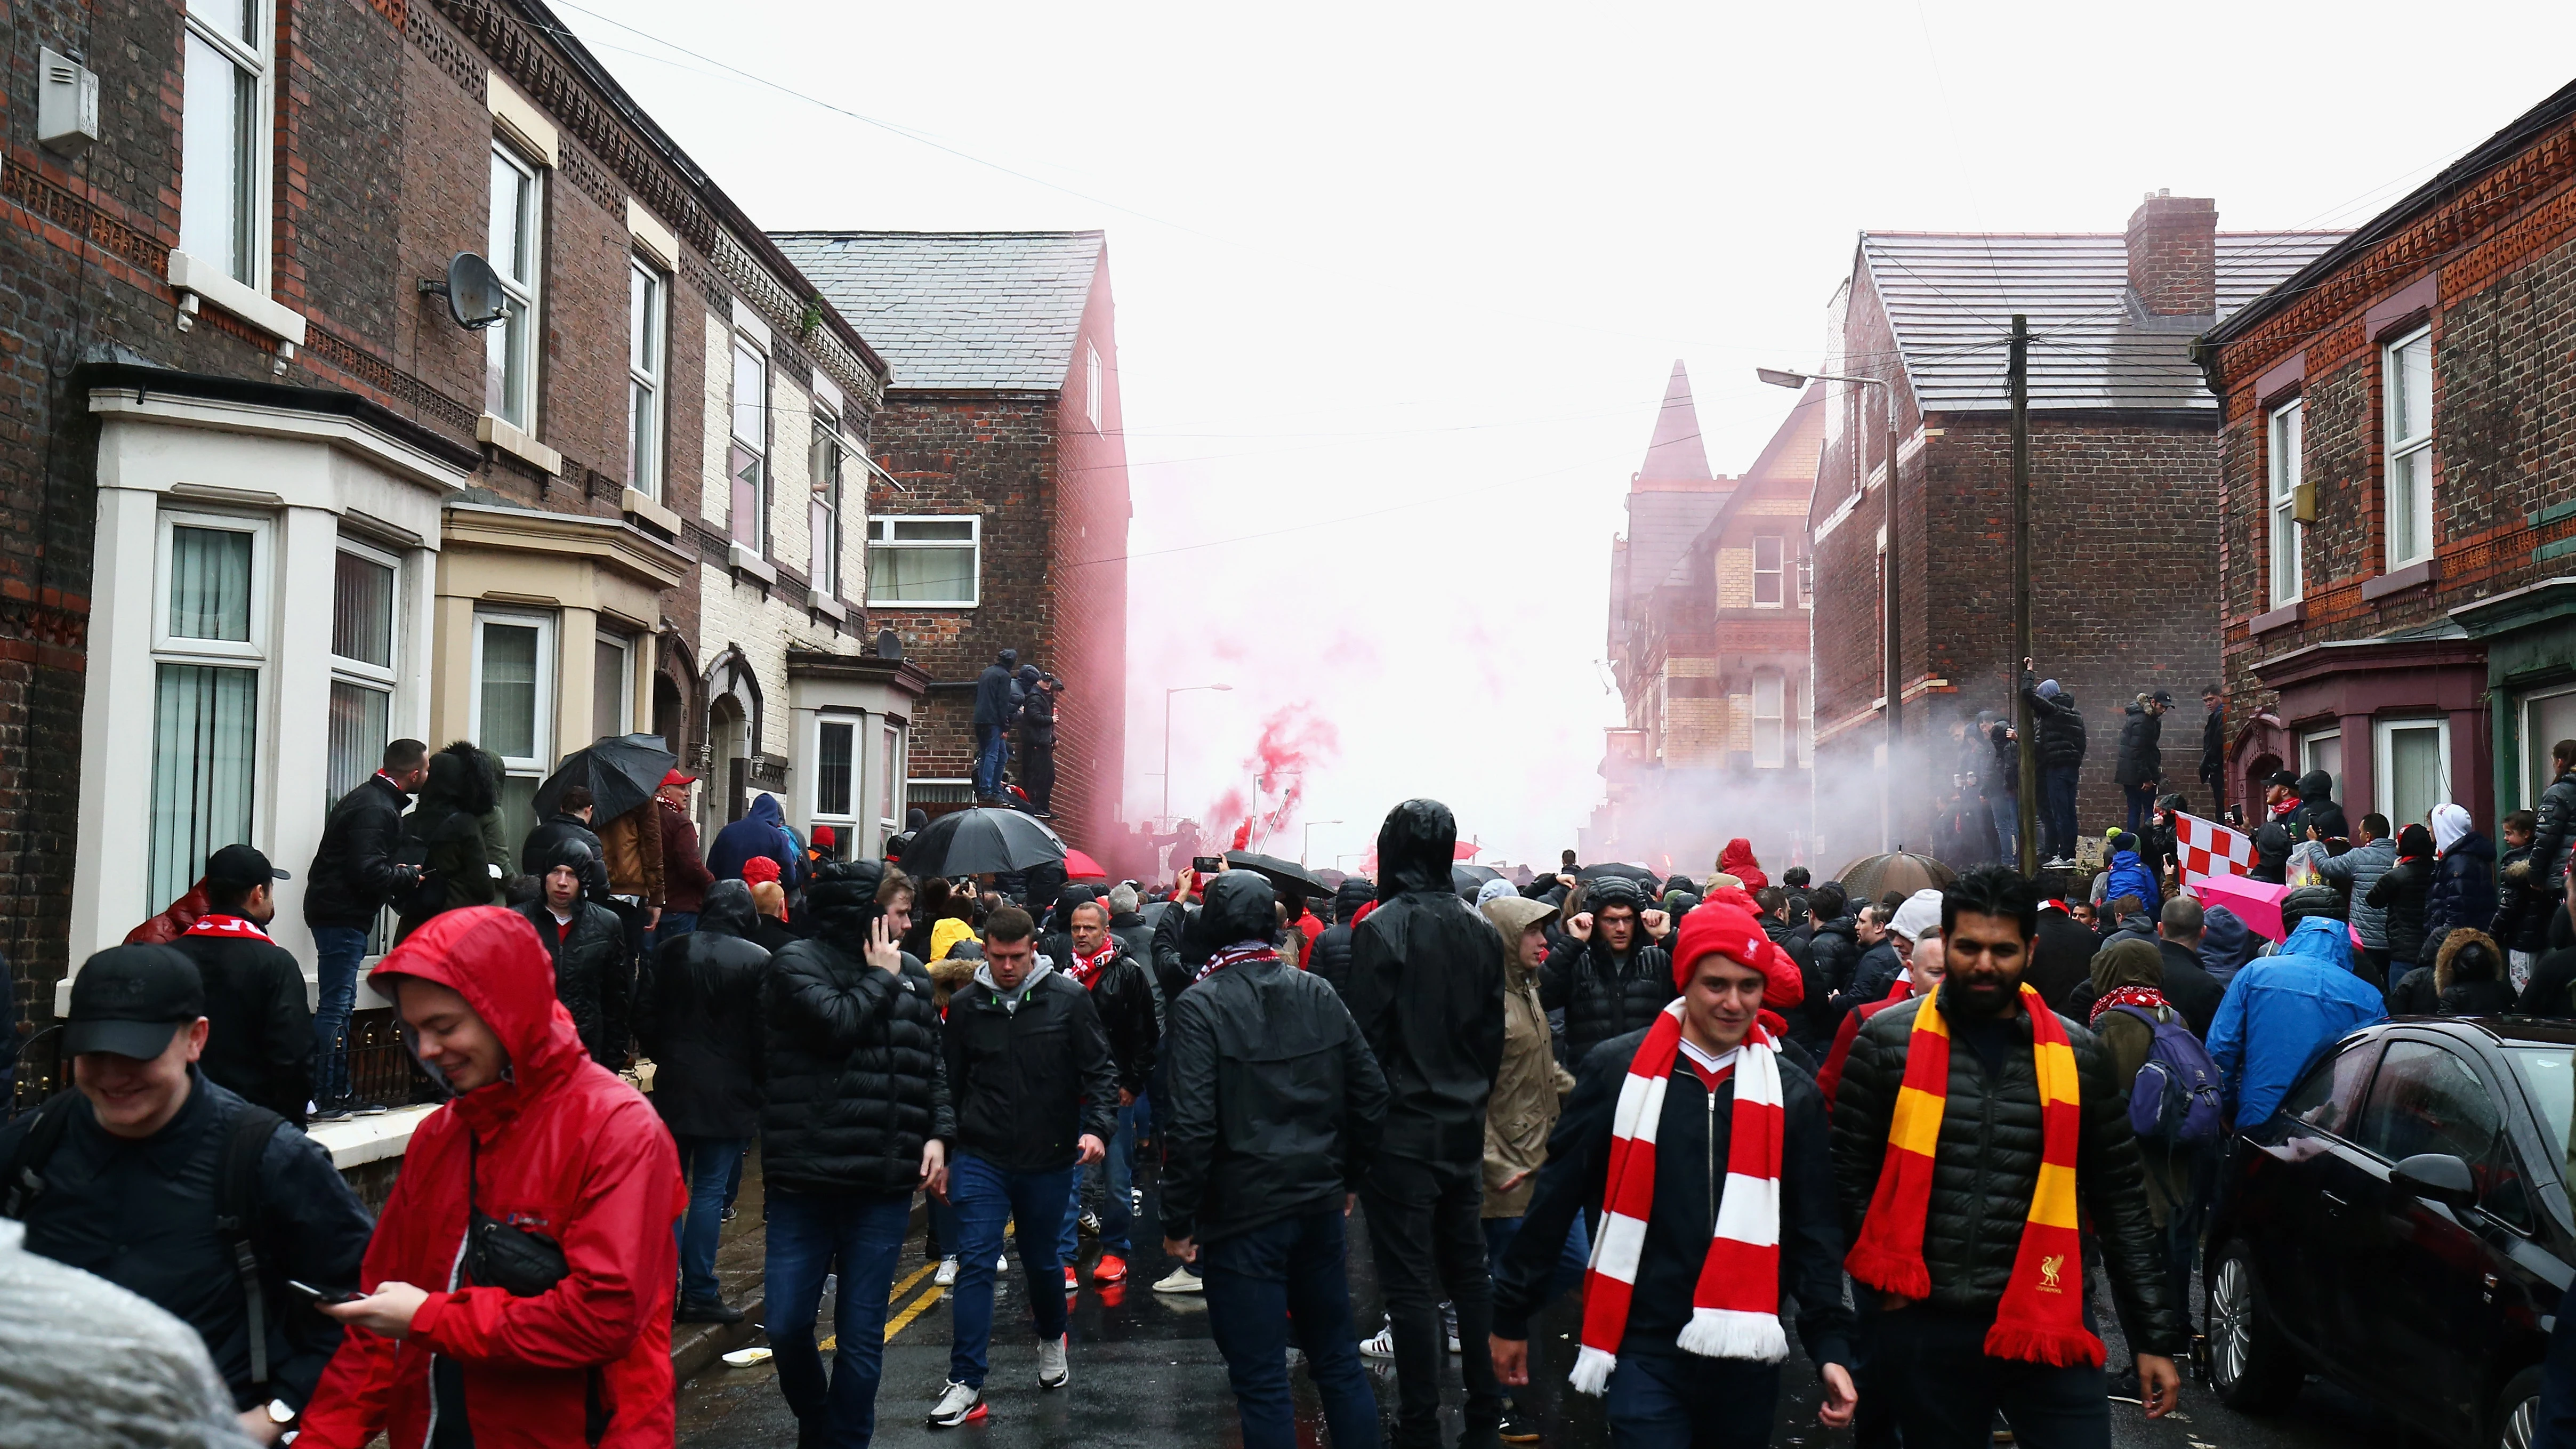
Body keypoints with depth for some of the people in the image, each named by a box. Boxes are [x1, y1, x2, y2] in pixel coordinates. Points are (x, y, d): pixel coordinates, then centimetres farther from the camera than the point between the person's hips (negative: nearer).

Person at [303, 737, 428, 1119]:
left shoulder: (369, 797, 16)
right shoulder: (375, 810, -18)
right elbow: (368, 871, -25)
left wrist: (397, 873, 6)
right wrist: (409, 876, -10)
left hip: (339, 914, 11)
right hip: (343, 915, -11)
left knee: (339, 1005, 13)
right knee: (335, 1007, -9)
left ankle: (336, 1090, 19)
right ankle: (324, 1094, -7)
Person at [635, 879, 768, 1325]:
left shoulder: (671, 952, 0)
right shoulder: (758, 961, -8)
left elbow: (645, 1019, 3)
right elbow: (764, 1033, -8)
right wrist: (756, 1083, 5)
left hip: (674, 1088, 3)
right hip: (729, 1095, -3)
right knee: (710, 1191, 2)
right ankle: (699, 1292, 4)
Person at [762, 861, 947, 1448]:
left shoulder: (911, 975, 11)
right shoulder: (797, 963, -2)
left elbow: (933, 1064, 16)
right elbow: (836, 1026, -19)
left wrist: (938, 1134, 4)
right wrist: (880, 979, -5)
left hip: (884, 1183, 3)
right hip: (805, 1177, -3)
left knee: (862, 1336, 5)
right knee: (787, 1327, 3)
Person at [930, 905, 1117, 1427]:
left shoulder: (1069, 999, -6)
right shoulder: (965, 1006, 1)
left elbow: (1100, 1070, -4)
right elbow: (951, 1086, 9)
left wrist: (1098, 1127, -19)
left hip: (1049, 1159, 0)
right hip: (981, 1159, 1)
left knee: (1041, 1261, 15)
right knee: (976, 1263, -5)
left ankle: (1052, 1343, 43)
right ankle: (965, 1383, -1)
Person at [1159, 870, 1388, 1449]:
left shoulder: (1200, 1006, -13)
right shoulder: (1320, 995, 3)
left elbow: (1191, 1125, -19)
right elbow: (1370, 1093, 6)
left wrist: (1178, 1219, -10)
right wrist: (1347, 1177, 19)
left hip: (1242, 1213, -5)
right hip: (1320, 1205, 5)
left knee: (1261, 1382, 2)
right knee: (1338, 1359, 17)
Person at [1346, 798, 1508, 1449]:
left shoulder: (1382, 928, -13)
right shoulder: (1480, 930, 4)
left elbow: (1367, 1036, -14)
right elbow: (1494, 1029, 10)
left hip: (1402, 1128, -6)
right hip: (1465, 1127, 6)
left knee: (1409, 1281, 0)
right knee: (1468, 1268, 16)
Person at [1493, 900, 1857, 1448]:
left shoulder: (1792, 1094, 3)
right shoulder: (1617, 1070, -3)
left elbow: (1812, 1231, 7)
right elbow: (1556, 1199, 2)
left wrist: (1830, 1344, -2)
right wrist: (1512, 1314, 5)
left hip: (1745, 1355, 2)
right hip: (1642, 1349, -2)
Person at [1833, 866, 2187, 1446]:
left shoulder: (2077, 1054, 4)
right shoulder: (1889, 1041, -1)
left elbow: (2120, 1200, 8)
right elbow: (1848, 1174, 4)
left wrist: (2155, 1334, 7)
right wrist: (1887, 1278, -4)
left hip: (2045, 1329, 1)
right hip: (1920, 1328, -1)